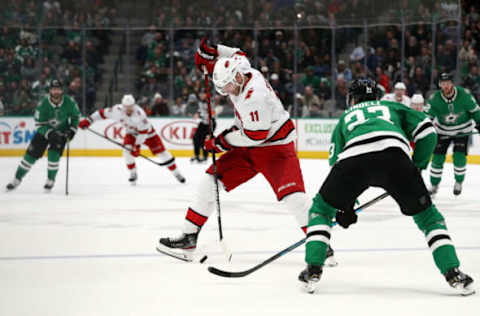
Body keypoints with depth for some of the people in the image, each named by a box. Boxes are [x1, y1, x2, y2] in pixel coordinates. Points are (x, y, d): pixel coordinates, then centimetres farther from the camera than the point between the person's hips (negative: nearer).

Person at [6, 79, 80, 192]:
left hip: (61, 132, 0)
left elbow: (76, 116, 0)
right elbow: (39, 123, -21)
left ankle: (51, 180, -1)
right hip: (44, 131, 0)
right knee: (32, 153, -3)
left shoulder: (69, 102, -20)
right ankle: (17, 179, 11)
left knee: (54, 153, -20)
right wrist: (50, 134, -34)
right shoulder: (43, 103, -25)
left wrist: (72, 130, -11)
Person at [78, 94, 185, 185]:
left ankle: (176, 173, 2)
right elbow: (103, 113, -14)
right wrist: (88, 120, -18)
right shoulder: (118, 110, -25)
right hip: (131, 133, 4)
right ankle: (133, 174, 0)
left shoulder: (139, 113, -36)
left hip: (147, 132, -4)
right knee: (127, 150, -20)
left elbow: (143, 131, -31)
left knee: (161, 151, -7)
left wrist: (137, 145, -31)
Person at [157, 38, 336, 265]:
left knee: (292, 194, -23)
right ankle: (188, 238, 7)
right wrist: (210, 52, 1)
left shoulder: (254, 96, -31)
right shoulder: (240, 76, -5)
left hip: (275, 147, -9)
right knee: (211, 180, 3)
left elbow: (255, 135, -28)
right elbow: (237, 55, 19)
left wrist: (223, 141, -16)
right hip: (248, 146, 9)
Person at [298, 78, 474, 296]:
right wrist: (418, 166, 32)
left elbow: (335, 161, 33)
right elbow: (426, 129, 22)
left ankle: (313, 270, 10)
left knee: (321, 209, 24)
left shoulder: (345, 118, 40)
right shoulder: (392, 107, 39)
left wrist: (343, 206, 36)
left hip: (353, 158, 0)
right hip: (394, 153, 0)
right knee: (426, 214, 17)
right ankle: (453, 273, 3)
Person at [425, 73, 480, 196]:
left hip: (462, 130, -1)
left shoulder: (464, 95, -23)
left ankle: (458, 182, 12)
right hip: (443, 131, 1)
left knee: (459, 157, -12)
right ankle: (434, 185, 15)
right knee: (438, 157, -3)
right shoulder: (434, 99, -22)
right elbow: (427, 115, -14)